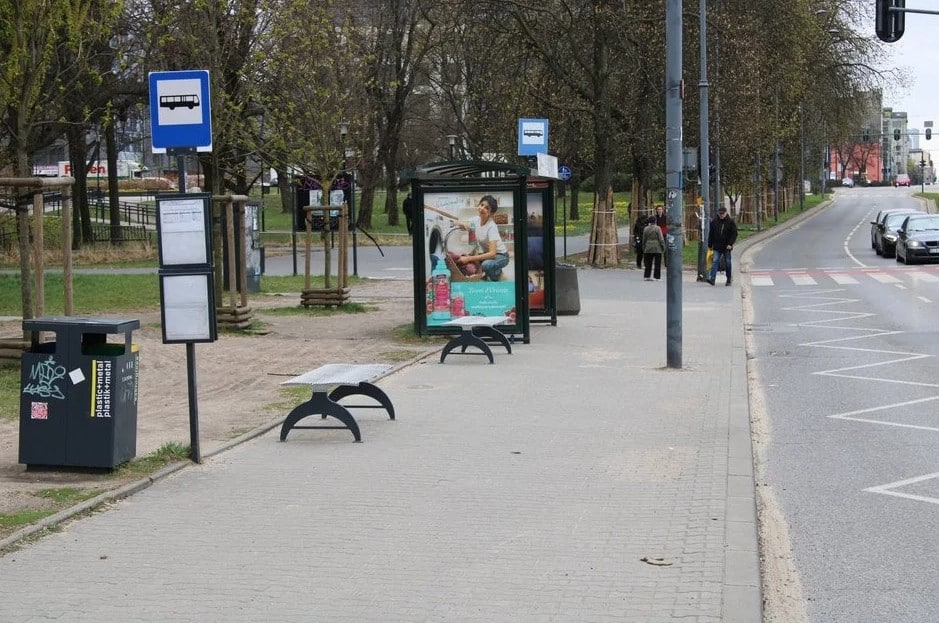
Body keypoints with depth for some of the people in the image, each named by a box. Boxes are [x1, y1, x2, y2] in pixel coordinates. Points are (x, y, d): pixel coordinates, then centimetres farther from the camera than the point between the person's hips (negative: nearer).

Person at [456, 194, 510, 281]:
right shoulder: (476, 220, -9)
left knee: (486, 264, -37)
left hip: (500, 255, -7)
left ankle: (497, 272, -3)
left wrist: (469, 259, -37)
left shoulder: (492, 227, -28)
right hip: (485, 253, 7)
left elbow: (492, 253, -34)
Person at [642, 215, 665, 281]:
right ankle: (657, 277, 1)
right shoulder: (657, 228, -9)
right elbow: (661, 239, -9)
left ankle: (647, 276, 7)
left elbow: (644, 240, 11)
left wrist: (644, 248, 19)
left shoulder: (646, 229, 5)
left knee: (648, 263, 10)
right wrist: (663, 247, -2)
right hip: (657, 249, -4)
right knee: (657, 263, 1)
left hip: (648, 248, 4)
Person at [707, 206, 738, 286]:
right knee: (715, 261, -11)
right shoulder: (714, 222, 5)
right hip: (717, 247, 1)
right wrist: (710, 245, 7)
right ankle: (712, 278, -19)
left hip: (727, 247, -1)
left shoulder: (730, 222, -2)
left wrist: (730, 244, -14)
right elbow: (711, 234, 11)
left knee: (728, 263, 7)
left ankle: (729, 280, 19)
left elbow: (734, 234, -3)